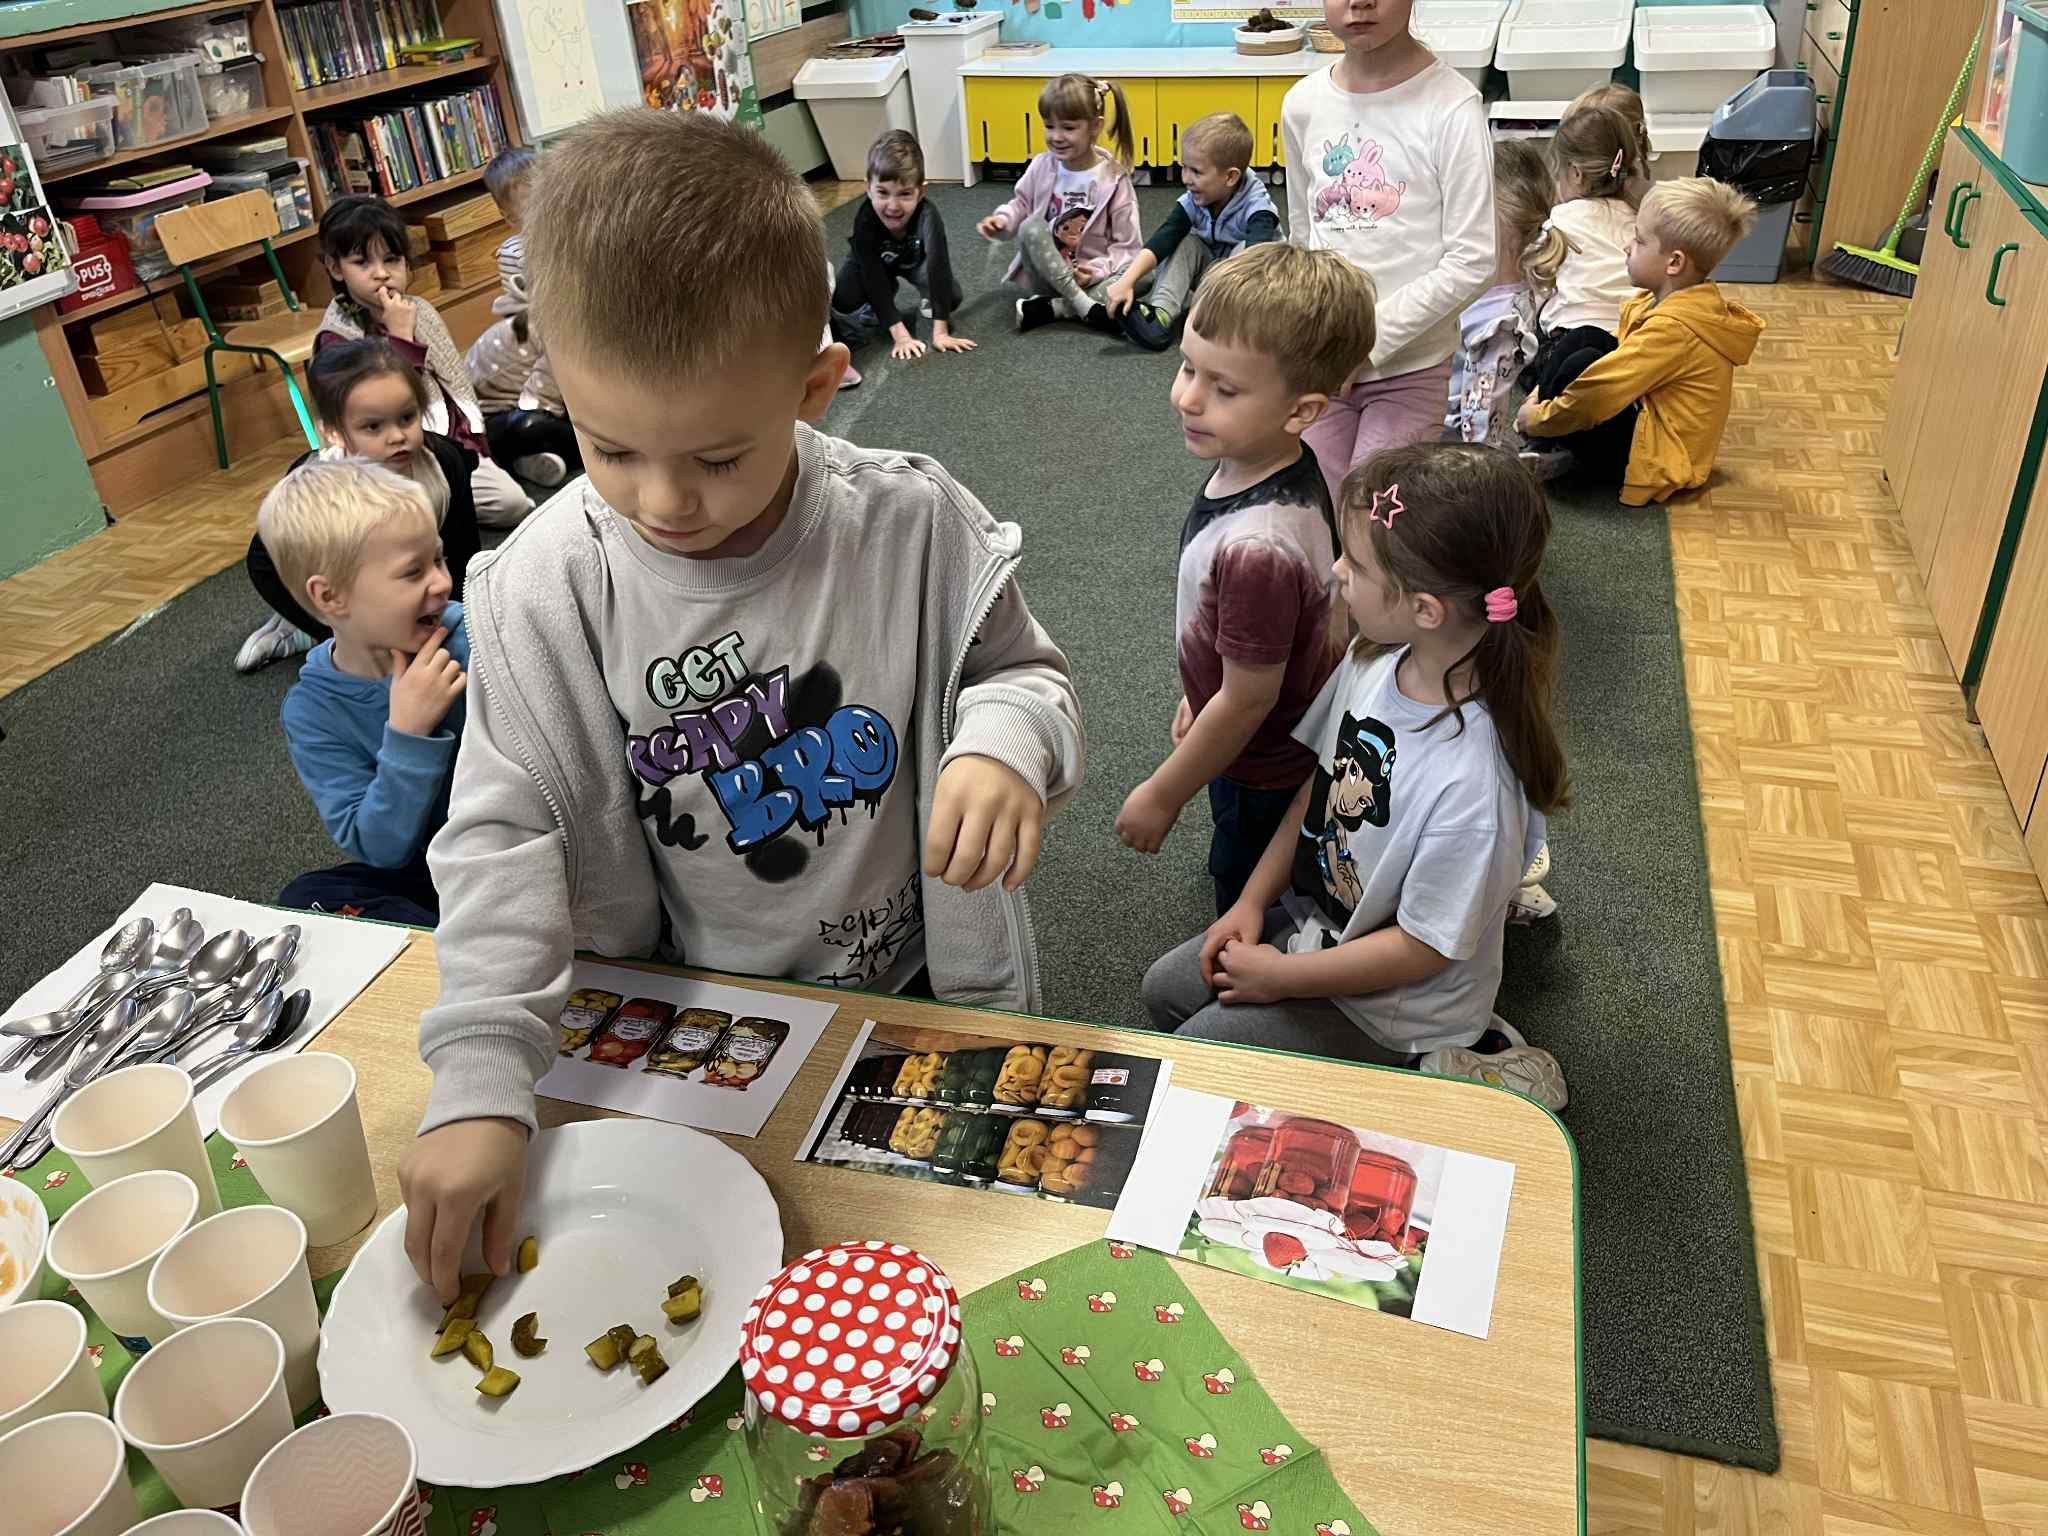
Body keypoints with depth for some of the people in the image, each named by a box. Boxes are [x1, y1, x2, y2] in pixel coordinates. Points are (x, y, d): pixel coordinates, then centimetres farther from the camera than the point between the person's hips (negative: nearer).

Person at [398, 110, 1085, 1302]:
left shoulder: (914, 525, -20)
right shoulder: (543, 591, -19)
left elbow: (1025, 672, -6)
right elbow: (506, 835, -16)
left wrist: (1005, 739, -31)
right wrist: (480, 1084, -24)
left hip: (926, 993, 0)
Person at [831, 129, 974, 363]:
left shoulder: (927, 215, -41)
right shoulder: (864, 221, -38)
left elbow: (938, 267, -42)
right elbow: (874, 280, -36)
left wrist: (940, 332, -47)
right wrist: (900, 335, -42)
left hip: (915, 260, 0)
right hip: (875, 263, 0)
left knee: (952, 297, -25)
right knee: (844, 307, -22)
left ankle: (931, 305, 10)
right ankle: (878, 309, 10)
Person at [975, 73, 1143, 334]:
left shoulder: (1114, 179, -10)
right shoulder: (1042, 166, -4)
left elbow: (1126, 246, -7)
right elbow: (1022, 205, 13)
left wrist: (1099, 270, -24)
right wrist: (1003, 220, -9)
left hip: (1089, 276, -1)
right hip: (1046, 272, 1)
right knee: (1031, 226, -28)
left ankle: (1050, 308, -28)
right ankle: (1088, 308, -31)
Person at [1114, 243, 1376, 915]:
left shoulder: (1258, 546, -40)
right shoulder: (1274, 466, -12)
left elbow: (1247, 700, -28)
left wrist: (1163, 796, -15)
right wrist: (1199, 696, 19)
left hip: (1265, 779, -8)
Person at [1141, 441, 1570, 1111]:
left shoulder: (1474, 781, -38)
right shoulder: (1375, 659, -16)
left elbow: (1422, 949, -25)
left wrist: (1280, 976, -15)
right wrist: (1253, 901, 0)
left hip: (1395, 1001, -7)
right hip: (1314, 919, 8)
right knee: (1165, 989, 16)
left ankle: (1426, 1072, 6)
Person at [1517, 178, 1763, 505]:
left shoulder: (1673, 329, -27)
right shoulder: (1684, 302, 4)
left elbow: (1598, 395, -26)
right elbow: (1621, 357, 14)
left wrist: (1537, 418, -11)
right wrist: (1546, 392, 8)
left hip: (1654, 457, -10)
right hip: (1647, 418, 10)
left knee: (1582, 362, -28)